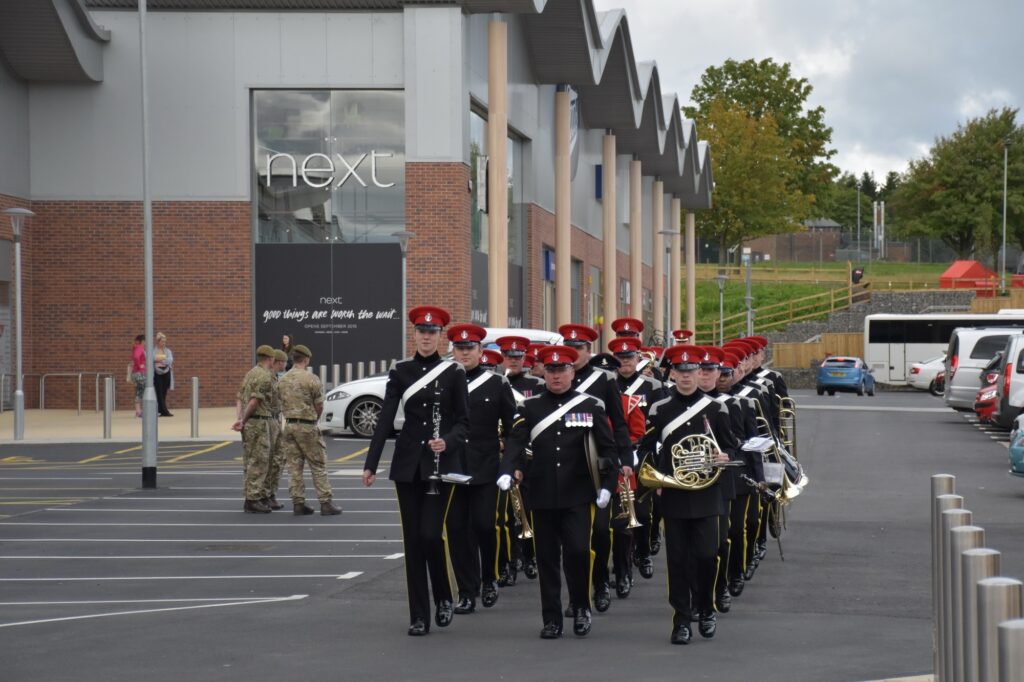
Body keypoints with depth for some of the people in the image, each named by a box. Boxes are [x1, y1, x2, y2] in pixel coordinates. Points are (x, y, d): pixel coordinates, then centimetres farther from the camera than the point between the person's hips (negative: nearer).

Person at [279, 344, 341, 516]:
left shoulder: (282, 381, 6)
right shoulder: (312, 379, -11)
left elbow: (282, 405, 7)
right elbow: (319, 406, -6)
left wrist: (290, 419, 14)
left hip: (289, 425, 5)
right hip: (307, 426, -5)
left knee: (294, 467, 8)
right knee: (318, 466, 1)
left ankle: (298, 503, 8)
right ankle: (325, 503, 0)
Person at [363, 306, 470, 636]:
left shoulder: (454, 372, -1)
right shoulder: (401, 372, 5)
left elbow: (463, 422, 0)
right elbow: (385, 419, 2)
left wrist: (447, 441, -20)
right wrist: (370, 463, -4)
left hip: (441, 464, -2)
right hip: (407, 463, 2)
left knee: (431, 534, -12)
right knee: (413, 539, 2)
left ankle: (444, 598, 13)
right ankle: (419, 616, 7)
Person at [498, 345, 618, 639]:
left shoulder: (591, 406, 3)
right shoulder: (530, 407, 6)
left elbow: (608, 448, 5)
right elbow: (516, 441, -5)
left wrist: (607, 485, -4)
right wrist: (507, 472, -22)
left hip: (578, 495, -2)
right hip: (541, 495, 2)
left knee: (578, 550, -12)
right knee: (547, 557, 5)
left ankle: (581, 607, 10)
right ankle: (552, 619, 12)